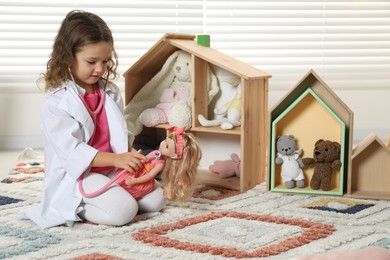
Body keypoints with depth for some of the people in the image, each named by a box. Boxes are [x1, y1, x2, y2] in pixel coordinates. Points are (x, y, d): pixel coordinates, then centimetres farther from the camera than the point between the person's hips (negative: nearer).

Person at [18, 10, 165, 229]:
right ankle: (72, 207, -4)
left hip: (112, 168, 8)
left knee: (156, 199, -1)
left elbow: (120, 133, 11)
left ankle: (92, 201, 8)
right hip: (76, 175, -8)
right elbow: (70, 150, -22)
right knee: (124, 210, -26)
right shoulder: (57, 102, -16)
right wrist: (116, 159, -29)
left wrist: (131, 154, -10)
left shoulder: (110, 92, 6)